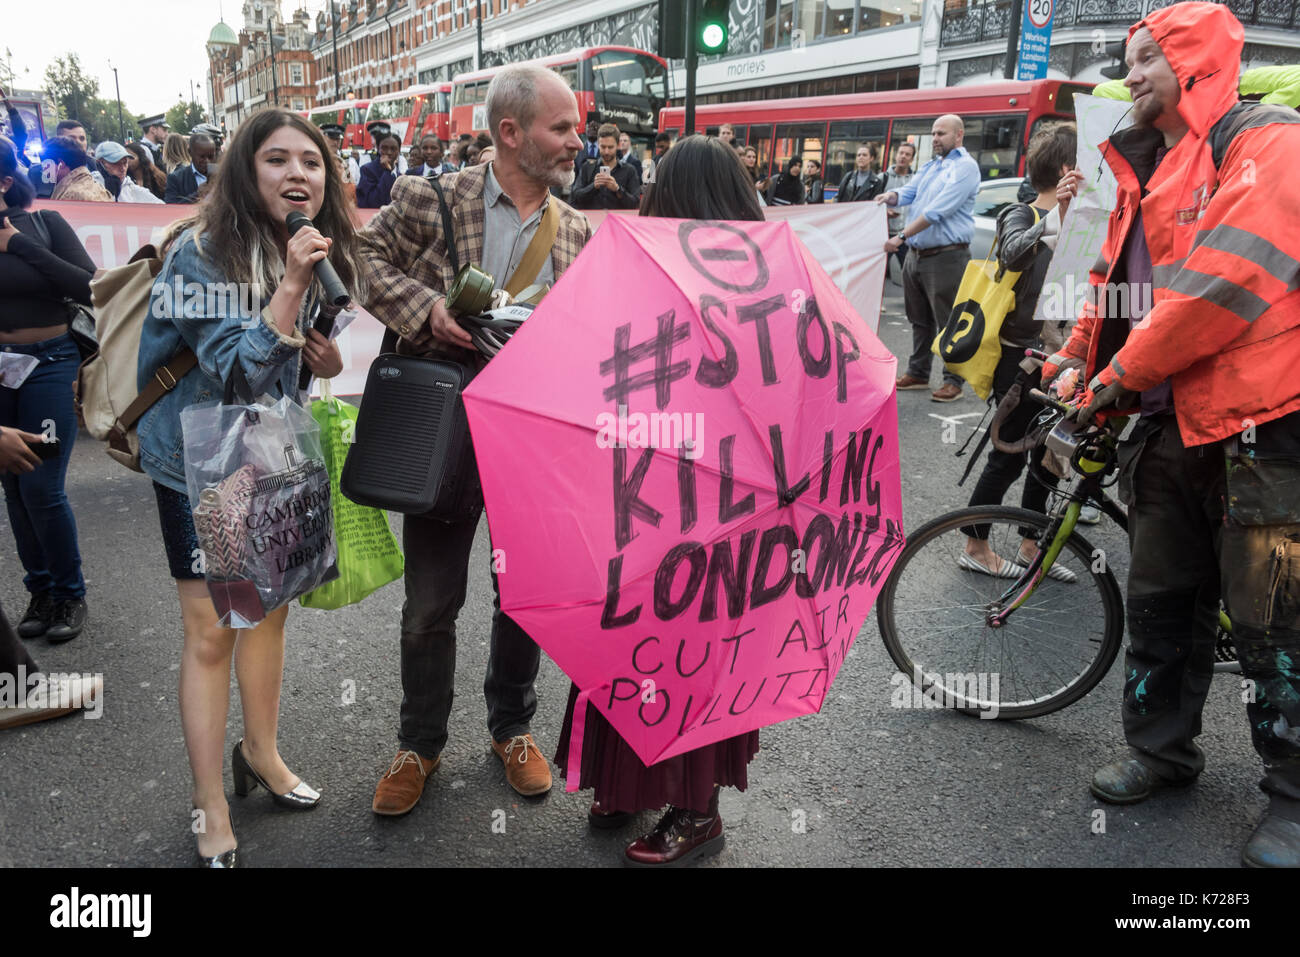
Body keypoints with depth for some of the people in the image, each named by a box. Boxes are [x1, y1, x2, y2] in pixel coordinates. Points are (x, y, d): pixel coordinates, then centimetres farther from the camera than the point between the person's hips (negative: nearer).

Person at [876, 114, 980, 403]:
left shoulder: (965, 166, -9)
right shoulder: (930, 166, 19)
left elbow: (938, 210, -19)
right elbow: (909, 192, 14)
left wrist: (902, 236, -22)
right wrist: (892, 196, -11)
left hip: (946, 256, -8)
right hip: (915, 254, 8)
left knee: (949, 322, -3)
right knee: (919, 319, 15)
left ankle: (953, 381, 4)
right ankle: (918, 373, 26)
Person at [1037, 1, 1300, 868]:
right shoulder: (1144, 169, 17)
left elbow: (1228, 277, -20)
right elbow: (1117, 278, 22)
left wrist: (1123, 373, -15)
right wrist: (1077, 354, 6)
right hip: (1169, 423, 8)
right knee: (1161, 603, 15)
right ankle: (1161, 750, 32)